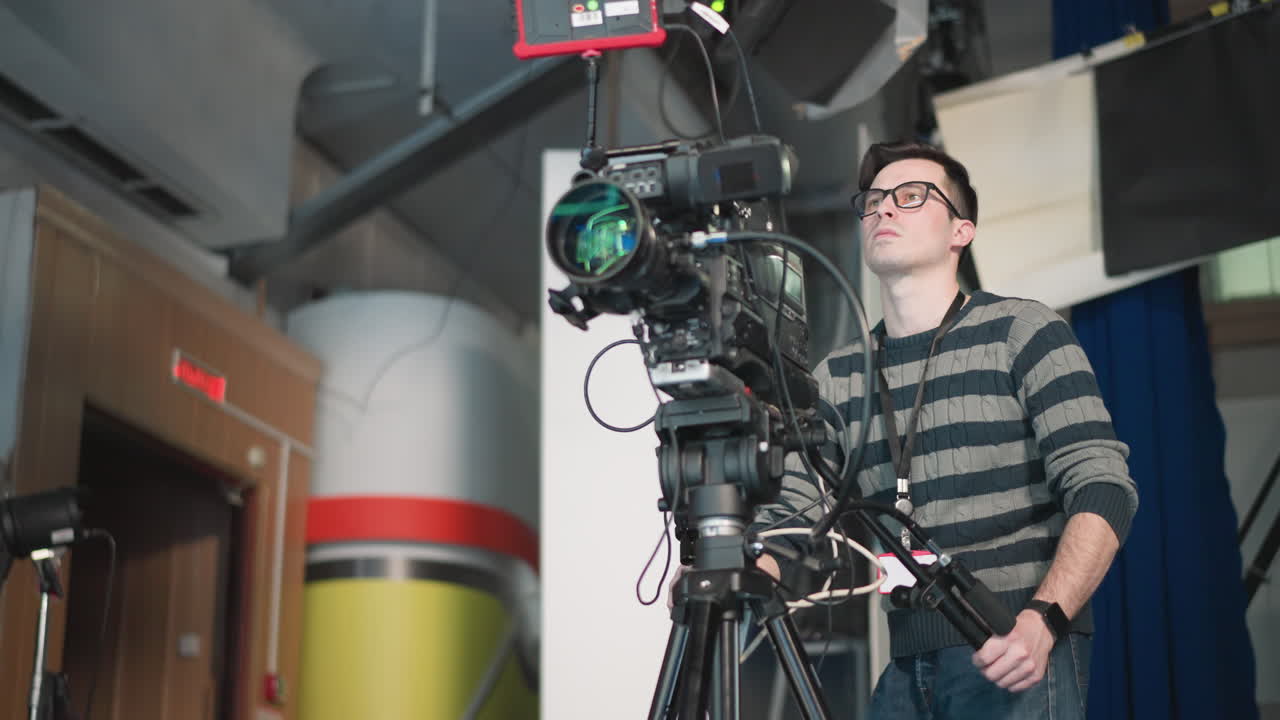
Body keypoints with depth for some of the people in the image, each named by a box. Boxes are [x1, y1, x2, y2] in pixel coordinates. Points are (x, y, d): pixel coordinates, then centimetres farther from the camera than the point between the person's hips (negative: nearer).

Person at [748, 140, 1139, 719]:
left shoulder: (1021, 332, 0)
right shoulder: (836, 376, 13)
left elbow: (1103, 488, -8)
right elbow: (790, 512, 6)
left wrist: (1042, 622, -22)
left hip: (1022, 655, -4)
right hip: (905, 665, 4)